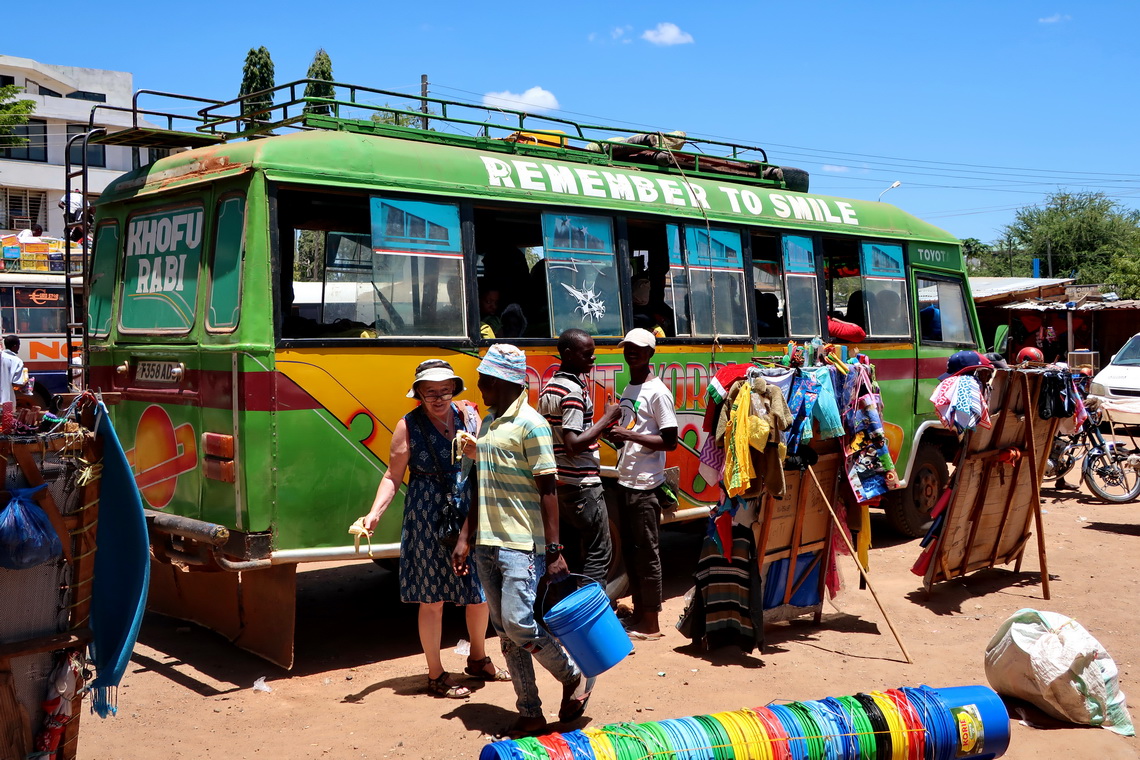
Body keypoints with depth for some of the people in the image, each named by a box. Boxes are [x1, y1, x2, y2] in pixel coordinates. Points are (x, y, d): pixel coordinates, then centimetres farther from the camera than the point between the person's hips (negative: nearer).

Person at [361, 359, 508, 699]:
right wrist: (375, 512, -15)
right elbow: (393, 476, -4)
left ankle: (478, 660, 37)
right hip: (428, 519, -4)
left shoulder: (468, 415, 3)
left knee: (480, 592, 14)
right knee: (432, 599, 4)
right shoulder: (408, 426, -7)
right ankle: (436, 675, 20)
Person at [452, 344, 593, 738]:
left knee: (520, 623, -12)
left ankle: (575, 676, 13)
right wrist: (466, 539, 16)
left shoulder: (531, 424, -11)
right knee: (505, 633, 9)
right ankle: (530, 714, 19)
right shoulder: (488, 423, 13)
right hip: (487, 545, 8)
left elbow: (548, 491, -13)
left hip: (521, 546, -8)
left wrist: (554, 551, -17)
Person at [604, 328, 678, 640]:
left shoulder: (657, 392, -11)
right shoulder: (627, 390, 15)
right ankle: (638, 613, 23)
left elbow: (670, 441, -15)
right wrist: (615, 436, 2)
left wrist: (630, 435, -20)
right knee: (629, 551, 13)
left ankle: (651, 624, 5)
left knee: (647, 553, -3)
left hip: (645, 485, -9)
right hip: (625, 481, 9)